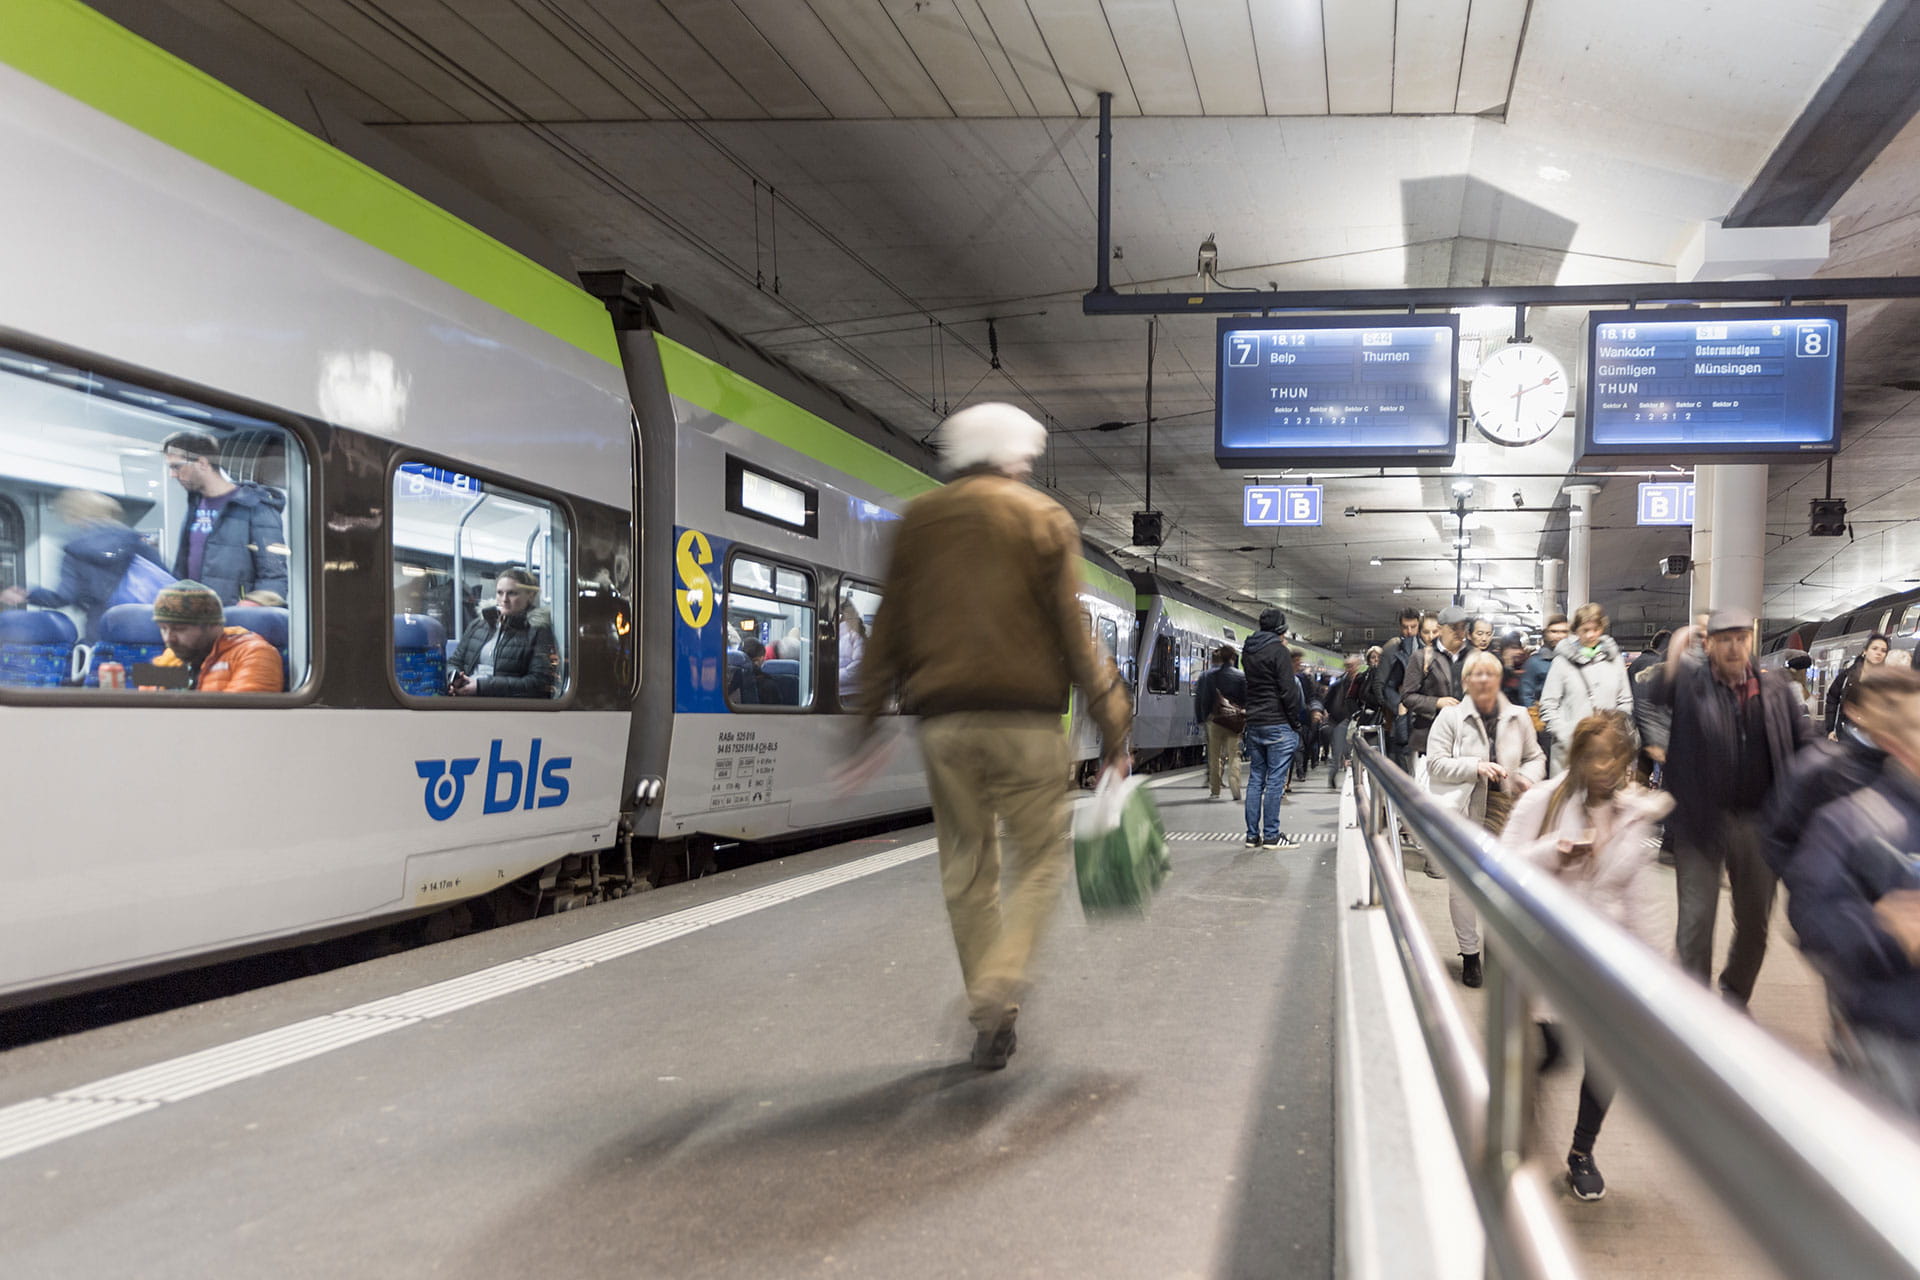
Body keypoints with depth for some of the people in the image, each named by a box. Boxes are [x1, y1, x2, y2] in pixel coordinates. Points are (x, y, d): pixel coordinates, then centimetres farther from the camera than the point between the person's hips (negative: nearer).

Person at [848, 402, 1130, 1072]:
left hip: (942, 721, 3)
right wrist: (1112, 723, 0)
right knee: (1041, 858, 6)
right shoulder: (1042, 518, 2)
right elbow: (1074, 633, -3)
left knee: (966, 871, 11)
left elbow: (888, 628, 10)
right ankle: (999, 985, -14)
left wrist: (868, 717, 14)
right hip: (1024, 717, -3)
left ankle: (989, 1017, 14)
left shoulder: (917, 520, 11)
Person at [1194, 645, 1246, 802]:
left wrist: (1200, 719, 9)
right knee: (1234, 755, 3)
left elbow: (1199, 699, 2)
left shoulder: (1206, 675, 0)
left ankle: (1214, 790, 11)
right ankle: (1235, 790, -5)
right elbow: (1246, 699, -4)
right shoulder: (1241, 676, -4)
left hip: (1214, 720, 1)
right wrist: (1244, 713, 7)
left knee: (1214, 756, 9)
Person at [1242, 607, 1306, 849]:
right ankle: (1271, 835, -3)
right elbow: (1288, 691, -13)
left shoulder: (1247, 652, 14)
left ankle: (1253, 834, 10)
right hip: (1278, 725, -7)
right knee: (1275, 779, -4)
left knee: (1255, 778, 9)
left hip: (1254, 723, 7)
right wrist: (1297, 723, -7)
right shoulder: (1279, 651, -10)